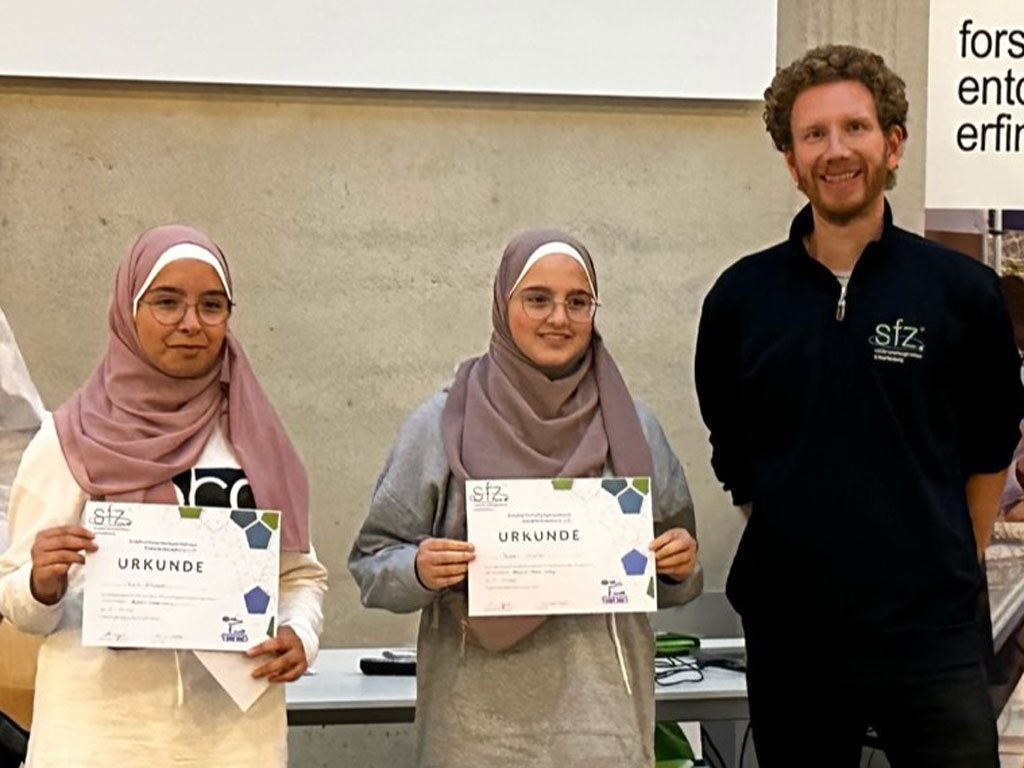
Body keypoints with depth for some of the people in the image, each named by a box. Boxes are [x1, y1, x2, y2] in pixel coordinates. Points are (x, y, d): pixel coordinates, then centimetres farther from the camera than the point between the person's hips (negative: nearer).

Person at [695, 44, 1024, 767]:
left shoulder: (963, 291, -2)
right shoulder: (741, 297, 1)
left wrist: (951, 570, 8)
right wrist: (799, 545, 11)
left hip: (930, 633, -2)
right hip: (786, 628, 2)